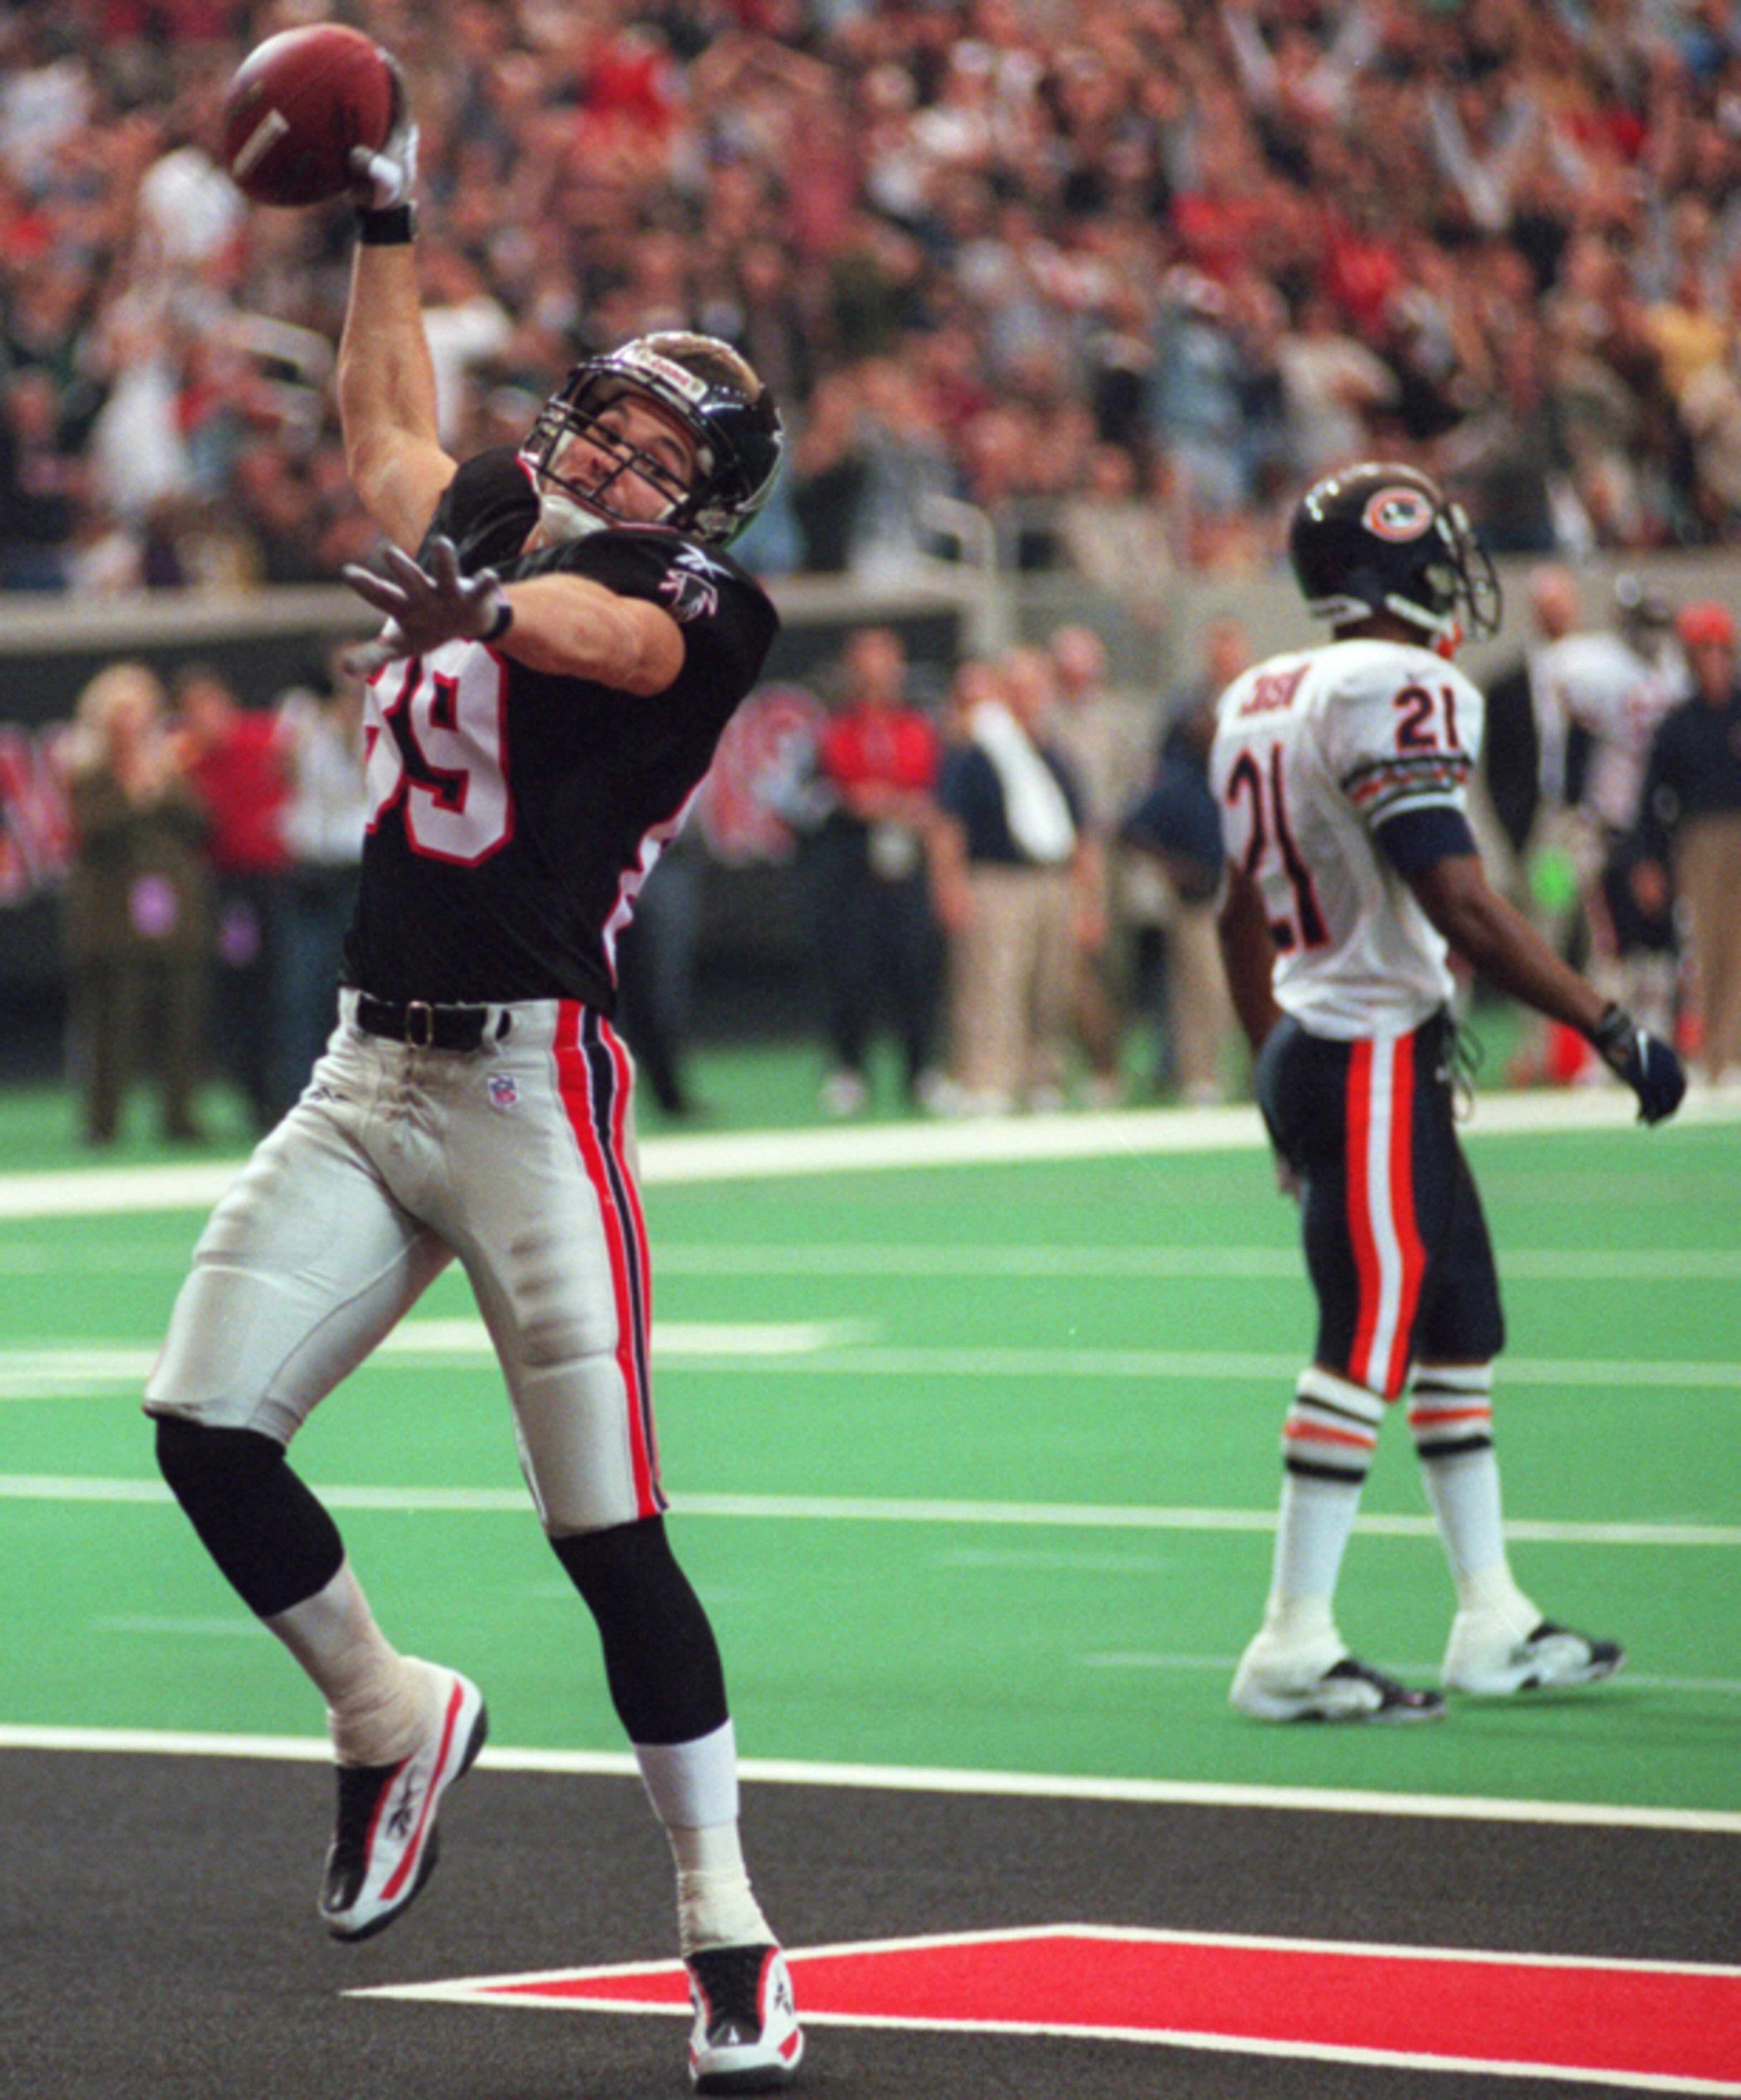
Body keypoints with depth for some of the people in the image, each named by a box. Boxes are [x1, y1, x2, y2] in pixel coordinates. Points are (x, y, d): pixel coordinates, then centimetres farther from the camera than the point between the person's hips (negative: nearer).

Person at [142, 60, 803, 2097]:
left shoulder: (690, 610, -3)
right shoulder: (481, 529, 17)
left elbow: (593, 632, -26)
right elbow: (384, 425, 37)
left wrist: (477, 611, -46)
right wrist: (385, 222, 39)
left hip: (530, 1090, -6)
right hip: (364, 1075, 6)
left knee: (609, 1530, -8)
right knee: (202, 1425, -5)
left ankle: (726, 1926, 2)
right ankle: (387, 1715, 19)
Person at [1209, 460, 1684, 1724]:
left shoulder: (1263, 704, 11)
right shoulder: (1397, 696, -17)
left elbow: (1243, 916, 20)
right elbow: (1464, 910, -22)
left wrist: (1281, 1064, 30)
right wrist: (1617, 1034, -17)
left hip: (1312, 1050, 10)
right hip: (1378, 1060, -10)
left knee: (1461, 1327, 16)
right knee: (1368, 1341, -6)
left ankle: (1493, 1623, 21)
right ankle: (1295, 1646, -5)